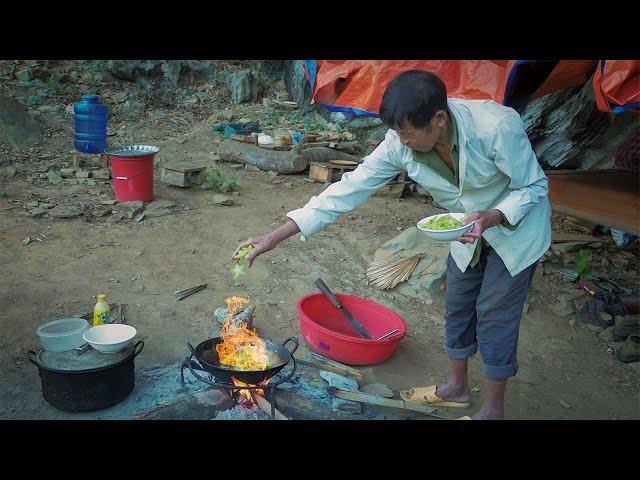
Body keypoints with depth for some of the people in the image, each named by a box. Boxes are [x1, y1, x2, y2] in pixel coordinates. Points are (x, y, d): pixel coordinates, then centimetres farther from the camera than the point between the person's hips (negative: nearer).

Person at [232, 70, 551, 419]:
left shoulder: (498, 126, -36)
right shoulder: (401, 144, -24)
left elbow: (534, 187, -21)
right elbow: (350, 188, -23)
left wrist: (492, 217, -42)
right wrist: (275, 237, -27)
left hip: (516, 226, -4)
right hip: (468, 232, 5)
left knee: (494, 314, -1)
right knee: (457, 306, 12)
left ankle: (493, 408, 19)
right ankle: (456, 388, 35)